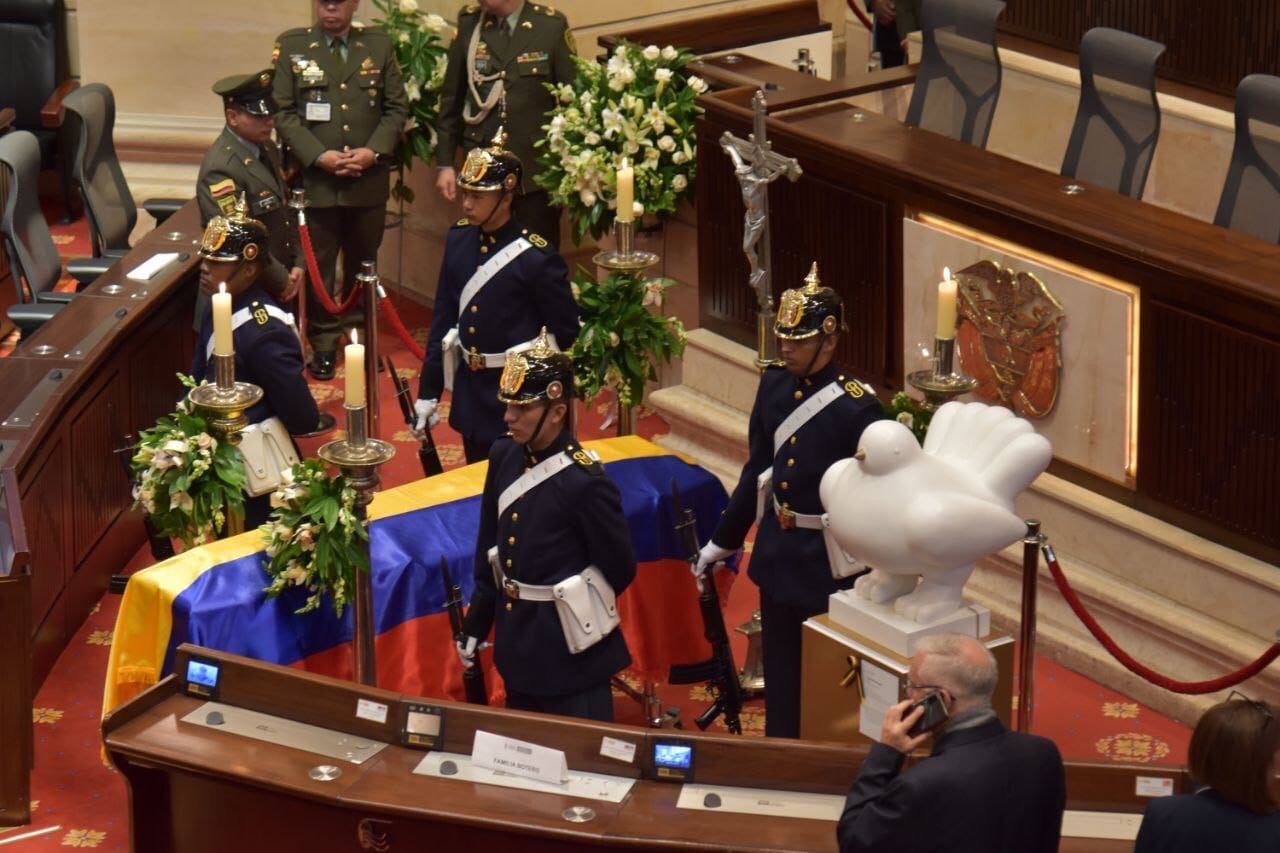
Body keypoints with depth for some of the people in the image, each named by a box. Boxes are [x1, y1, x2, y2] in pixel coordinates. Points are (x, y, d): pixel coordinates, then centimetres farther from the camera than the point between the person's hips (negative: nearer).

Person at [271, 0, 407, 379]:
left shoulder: (379, 44, 5)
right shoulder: (292, 46, -1)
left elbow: (396, 108, 5)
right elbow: (284, 112, -3)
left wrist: (373, 151, -10)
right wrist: (319, 156, -14)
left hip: (369, 179, 2)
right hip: (315, 178, -2)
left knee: (363, 263, 13)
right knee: (319, 265, 4)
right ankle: (323, 344, 15)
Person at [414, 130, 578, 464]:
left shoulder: (536, 258, -18)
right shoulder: (458, 239, 1)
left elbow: (566, 331, -8)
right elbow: (443, 319, 7)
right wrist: (428, 391, 6)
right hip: (469, 392, 6)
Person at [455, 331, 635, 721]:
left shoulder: (585, 482, -21)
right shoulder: (503, 456, 0)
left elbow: (620, 570, -10)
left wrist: (578, 608, 6)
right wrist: (475, 626, 13)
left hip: (571, 650, -7)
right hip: (516, 644, 7)